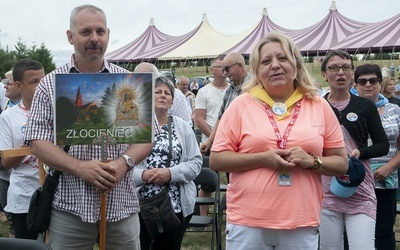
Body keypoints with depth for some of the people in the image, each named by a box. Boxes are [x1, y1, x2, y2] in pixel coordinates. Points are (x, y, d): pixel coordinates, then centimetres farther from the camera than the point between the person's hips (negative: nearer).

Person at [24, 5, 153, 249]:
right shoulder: (50, 84, 1)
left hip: (122, 205, 1)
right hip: (69, 207, -1)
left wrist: (124, 163, -14)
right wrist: (80, 168, -17)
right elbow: (38, 142, -3)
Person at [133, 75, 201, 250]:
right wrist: (142, 175, -20)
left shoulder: (183, 127, 7)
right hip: (141, 205, -2)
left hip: (177, 205, 2)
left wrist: (171, 173, -13)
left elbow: (196, 163, 1)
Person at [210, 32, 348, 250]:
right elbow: (216, 160, -2)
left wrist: (312, 162, -12)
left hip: (302, 224, 1)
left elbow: (342, 164, 8)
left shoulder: (320, 107, 4)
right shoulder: (241, 105, 0)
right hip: (247, 222, -1)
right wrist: (262, 159, -14)